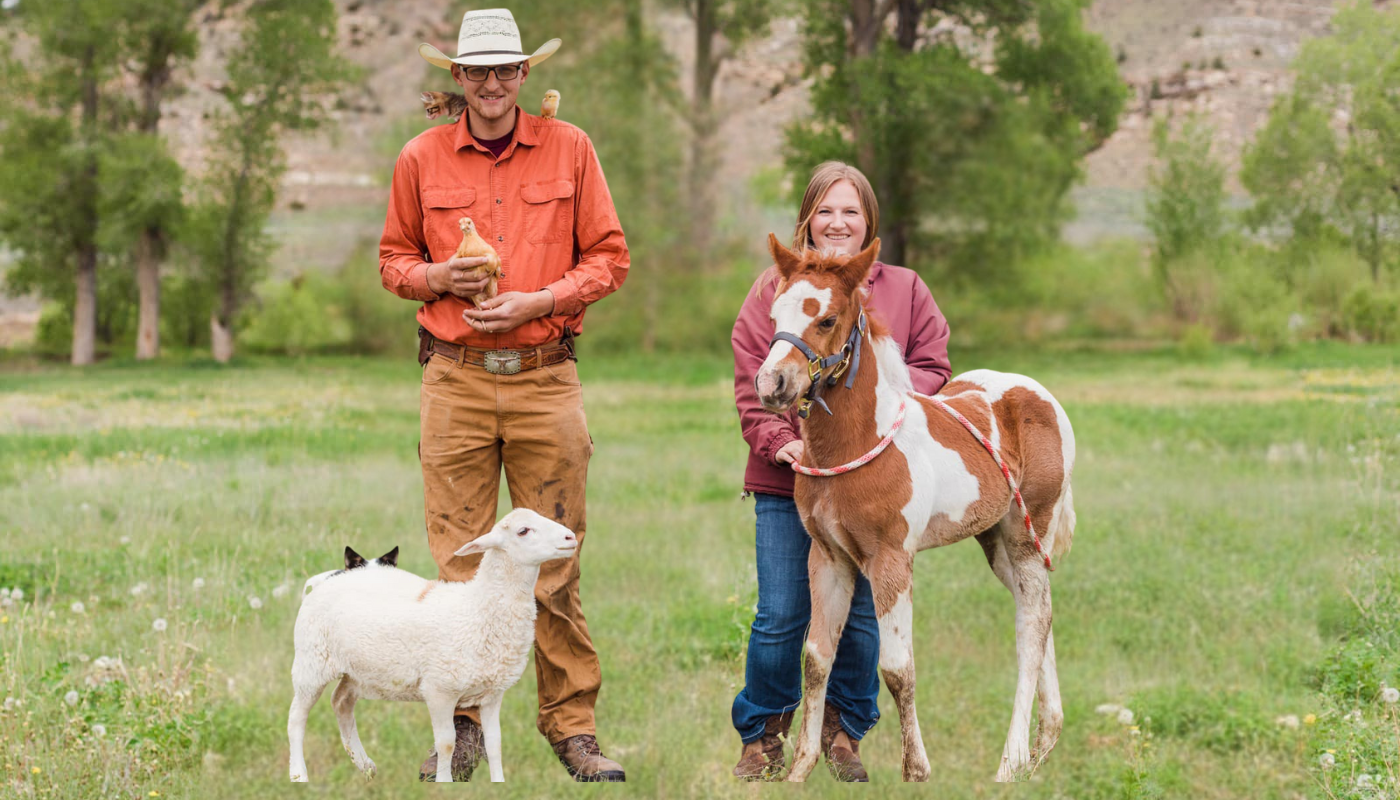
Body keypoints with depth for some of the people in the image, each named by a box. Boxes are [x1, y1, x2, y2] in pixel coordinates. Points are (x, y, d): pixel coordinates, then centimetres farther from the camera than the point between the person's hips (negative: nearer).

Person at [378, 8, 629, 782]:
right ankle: (461, 726, 7)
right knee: (460, 561, 0)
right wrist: (440, 277, -5)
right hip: (455, 379, 1)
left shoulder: (568, 149, 5)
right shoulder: (421, 158, 8)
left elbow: (608, 259, 6)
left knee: (555, 561, 0)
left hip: (544, 378, -1)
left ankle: (572, 725, 6)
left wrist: (537, 301, -8)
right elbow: (393, 260, 17)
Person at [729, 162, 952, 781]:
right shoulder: (773, 290, 5)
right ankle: (762, 735, 16)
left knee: (861, 613, 4)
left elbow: (933, 367, 7)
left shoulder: (904, 290, 9)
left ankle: (844, 732, 22)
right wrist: (778, 441, -14)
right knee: (781, 616, -2)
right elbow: (751, 380, 1)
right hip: (786, 478, -1)